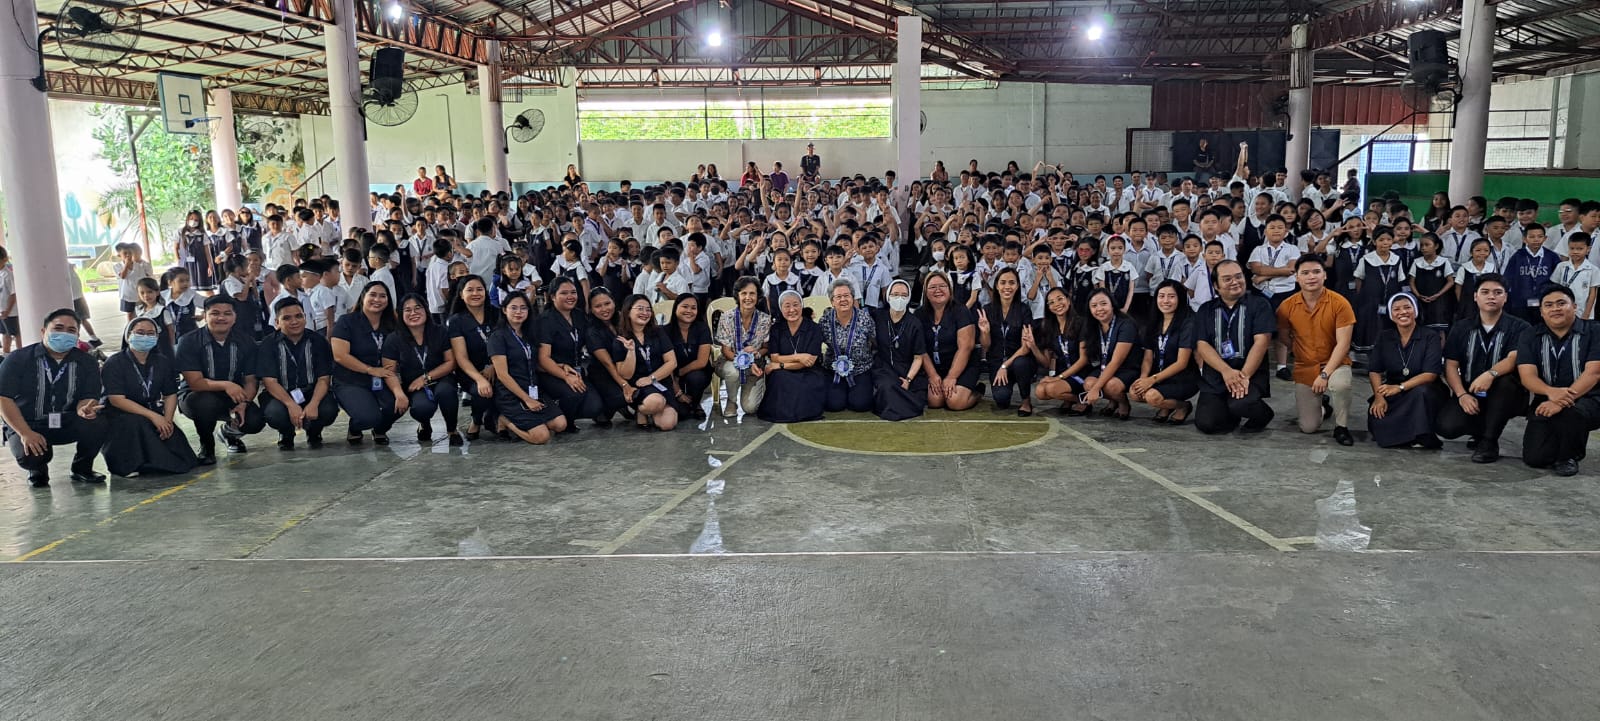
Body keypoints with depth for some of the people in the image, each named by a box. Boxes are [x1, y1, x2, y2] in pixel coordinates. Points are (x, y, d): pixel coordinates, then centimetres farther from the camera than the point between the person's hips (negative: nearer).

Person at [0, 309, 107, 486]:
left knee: (97, 424, -29)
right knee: (29, 455, -33)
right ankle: (38, 470, 9)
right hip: (26, 425, -2)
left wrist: (84, 409, -30)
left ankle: (82, 468, 1)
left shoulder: (86, 362, 3)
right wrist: (25, 433, -22)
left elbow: (88, 397, -2)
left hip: (67, 424, 2)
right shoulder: (18, 359, -5)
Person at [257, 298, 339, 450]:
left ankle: (314, 433, 9)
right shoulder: (269, 345, -4)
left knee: (329, 410, -31)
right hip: (280, 395, -1)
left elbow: (324, 378, -7)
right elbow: (270, 381, -13)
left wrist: (313, 404, -27)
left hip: (312, 392, 1)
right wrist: (291, 405, -31)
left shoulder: (318, 341, -1)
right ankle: (286, 435, 6)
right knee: (274, 413, -35)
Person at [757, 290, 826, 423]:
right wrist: (797, 357, -18)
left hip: (809, 374, -2)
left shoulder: (814, 329, -3)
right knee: (778, 377, -32)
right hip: (785, 376, 2)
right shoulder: (776, 329, 6)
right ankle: (781, 410, -12)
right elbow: (774, 358, -2)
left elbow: (809, 361, -10)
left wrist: (780, 365, -12)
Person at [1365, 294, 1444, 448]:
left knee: (1421, 391, -38)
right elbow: (1374, 371, -2)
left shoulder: (1430, 336, -6)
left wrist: (1400, 387, -28)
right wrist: (1379, 396, -20)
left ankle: (1421, 438, -17)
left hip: (1422, 393, -2)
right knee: (1375, 413, -30)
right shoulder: (1384, 337, 6)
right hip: (1392, 394, 2)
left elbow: (1430, 374, -16)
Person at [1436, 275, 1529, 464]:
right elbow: (1451, 365, 2)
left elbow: (1514, 359, -21)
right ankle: (1486, 429, 10)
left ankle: (1489, 441, -19)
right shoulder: (1461, 328, 7)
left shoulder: (1519, 327, -3)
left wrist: (1491, 374, -41)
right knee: (1445, 425, -27)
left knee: (1505, 379, -38)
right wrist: (1462, 395, -15)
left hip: (1506, 396, -2)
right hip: (1469, 396, 2)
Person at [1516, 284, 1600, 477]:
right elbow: (1527, 375, -6)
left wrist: (1563, 401, -29)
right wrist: (1551, 392, -30)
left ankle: (1568, 456, -7)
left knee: (1569, 412, -40)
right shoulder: (1531, 338, 6)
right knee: (1534, 458, -14)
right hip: (1547, 403, 3)